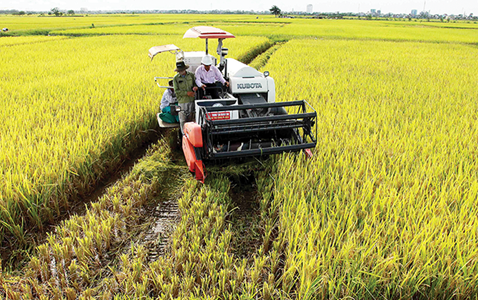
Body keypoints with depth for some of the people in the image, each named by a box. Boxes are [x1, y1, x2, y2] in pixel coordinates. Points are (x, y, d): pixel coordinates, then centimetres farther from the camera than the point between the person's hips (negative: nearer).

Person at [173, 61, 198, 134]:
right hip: (182, 101, -2)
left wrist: (195, 87, -12)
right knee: (183, 119, 1)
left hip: (191, 100, 2)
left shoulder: (191, 75, 4)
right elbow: (176, 91, -8)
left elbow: (195, 83, 14)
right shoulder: (176, 78, -3)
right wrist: (187, 93, -19)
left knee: (190, 118, 10)